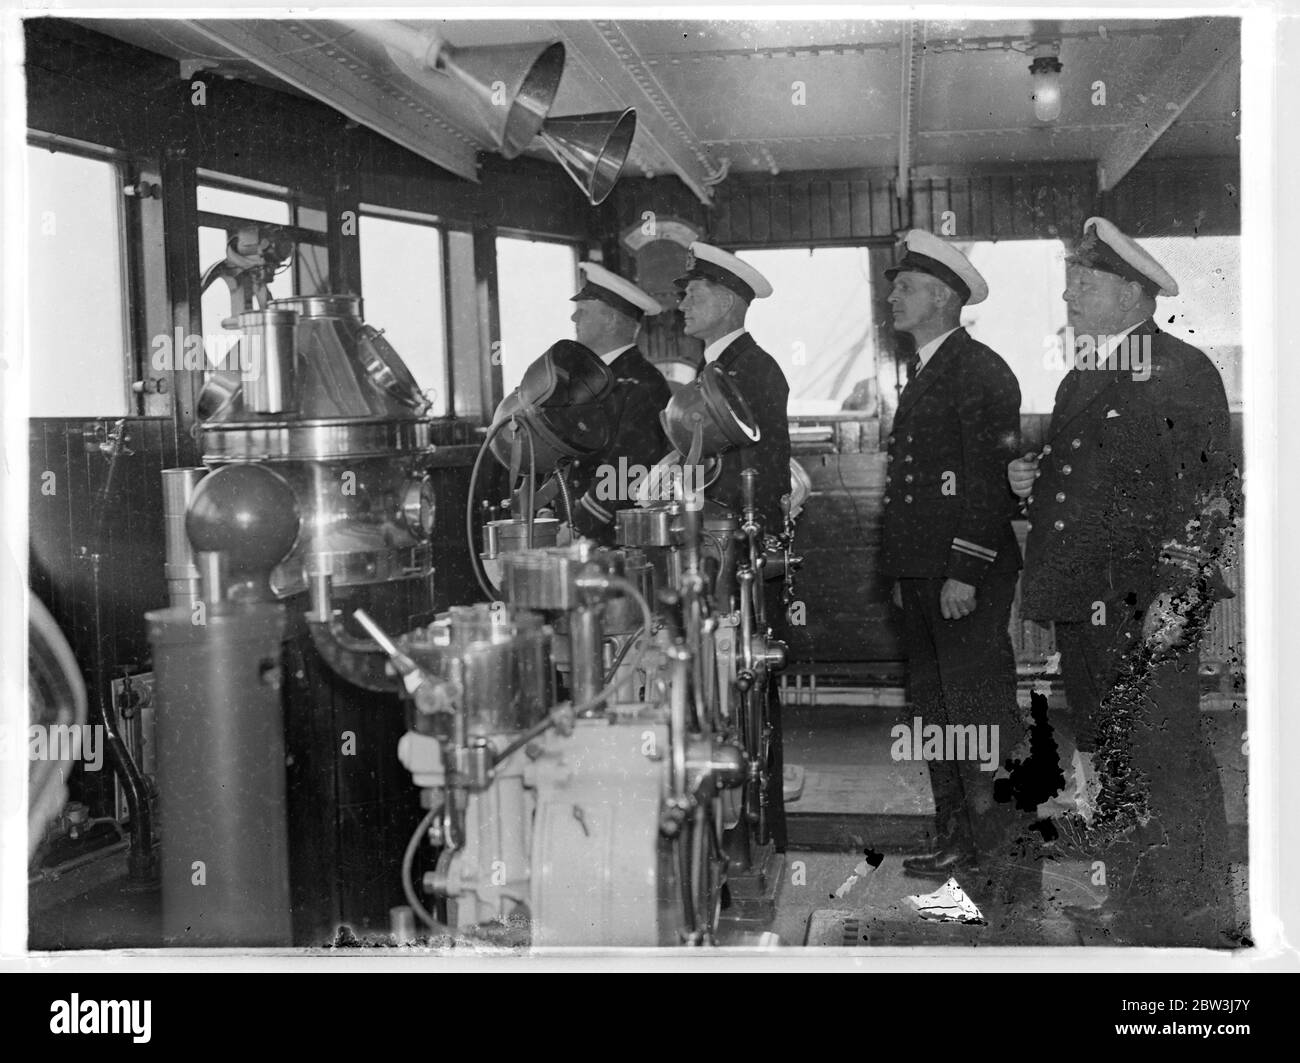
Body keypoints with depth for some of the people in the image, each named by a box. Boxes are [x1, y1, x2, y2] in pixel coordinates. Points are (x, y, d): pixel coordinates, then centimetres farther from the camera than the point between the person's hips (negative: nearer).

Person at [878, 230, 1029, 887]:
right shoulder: (922, 376, 20)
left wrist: (964, 573, -21)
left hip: (969, 575, -9)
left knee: (976, 708, -6)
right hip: (921, 574, 9)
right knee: (933, 709, 12)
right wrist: (902, 574, 17)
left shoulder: (982, 371, -9)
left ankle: (1000, 847, 3)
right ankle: (957, 840, 20)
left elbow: (991, 479, -16)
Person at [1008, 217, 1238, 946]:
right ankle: (1134, 909, 23)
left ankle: (1193, 919, 8)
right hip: (1084, 602, 8)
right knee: (1112, 763, 12)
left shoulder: (1183, 371, -6)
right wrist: (1034, 482, 7)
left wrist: (1175, 593, -20)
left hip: (1149, 606, -8)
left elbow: (1209, 492, -12)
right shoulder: (1082, 379, 19)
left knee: (1164, 762, -5)